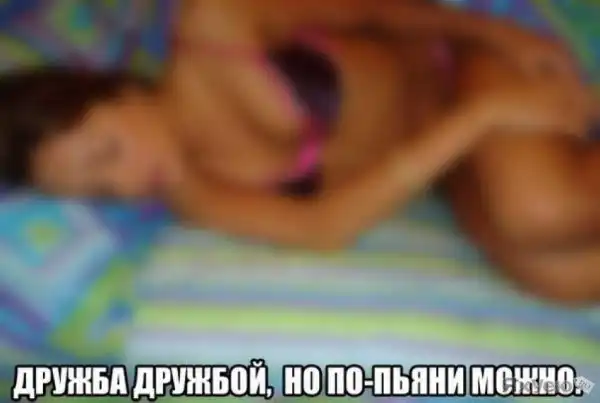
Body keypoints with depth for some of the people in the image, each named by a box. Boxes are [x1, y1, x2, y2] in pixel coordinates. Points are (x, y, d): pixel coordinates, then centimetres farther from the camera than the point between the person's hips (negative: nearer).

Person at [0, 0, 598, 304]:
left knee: (540, 211, -32)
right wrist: (484, 112, -35)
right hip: (436, 164, 1)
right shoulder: (193, 194, -15)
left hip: (452, 64, -1)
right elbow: (324, 227, -27)